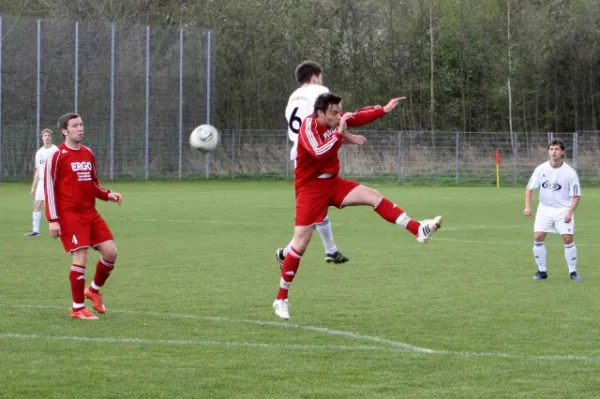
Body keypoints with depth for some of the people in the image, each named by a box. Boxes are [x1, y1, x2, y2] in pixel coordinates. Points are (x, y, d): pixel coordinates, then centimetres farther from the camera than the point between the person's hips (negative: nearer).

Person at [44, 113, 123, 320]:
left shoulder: (88, 154, 13)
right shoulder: (57, 156, -7)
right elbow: (49, 188, -9)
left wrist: (107, 195, 3)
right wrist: (53, 220, -14)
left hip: (90, 213, 7)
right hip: (70, 215, -7)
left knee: (110, 252, -1)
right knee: (81, 258, -11)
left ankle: (94, 290, 23)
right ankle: (77, 308, 1)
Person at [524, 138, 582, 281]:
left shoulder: (570, 173, -12)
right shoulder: (540, 169, -6)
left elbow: (576, 195, -6)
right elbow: (530, 188, 3)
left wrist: (570, 213, -18)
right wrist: (528, 207, -10)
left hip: (563, 210, -2)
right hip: (544, 208, 2)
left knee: (568, 239, -11)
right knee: (538, 238, -8)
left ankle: (573, 271, 5)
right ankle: (542, 271, 5)